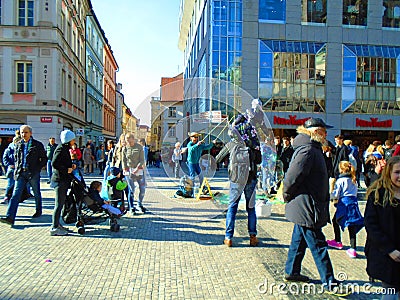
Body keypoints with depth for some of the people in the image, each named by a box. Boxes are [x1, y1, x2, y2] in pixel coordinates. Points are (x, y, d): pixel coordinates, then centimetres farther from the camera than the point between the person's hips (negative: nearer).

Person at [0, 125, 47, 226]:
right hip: (21, 173, 3)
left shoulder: (37, 145, -2)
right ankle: (10, 217, -9)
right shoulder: (18, 145, 9)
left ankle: (38, 211, 31)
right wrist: (17, 168, 9)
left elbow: (44, 159, 2)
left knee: (37, 194, 11)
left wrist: (37, 168, -6)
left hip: (33, 173, -3)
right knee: (15, 194, -5)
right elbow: (16, 158, 21)